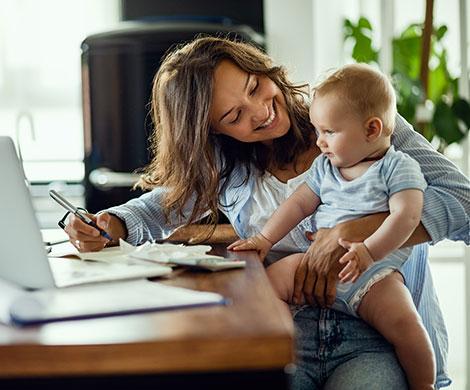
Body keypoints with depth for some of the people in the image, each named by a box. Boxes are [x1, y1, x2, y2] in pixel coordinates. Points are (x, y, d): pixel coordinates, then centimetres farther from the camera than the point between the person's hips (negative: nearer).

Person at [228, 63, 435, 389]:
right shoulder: (325, 167, 18)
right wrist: (265, 239, 7)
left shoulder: (398, 167, -1)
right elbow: (299, 203, 20)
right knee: (272, 279, -15)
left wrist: (368, 250, -28)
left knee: (402, 321, -29)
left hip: (373, 272, -5)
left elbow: (406, 215, -14)